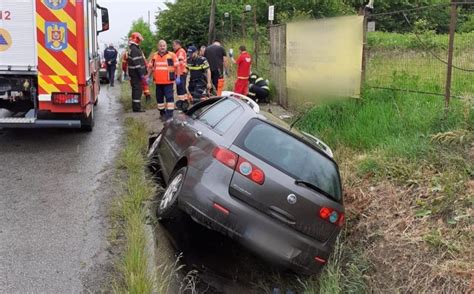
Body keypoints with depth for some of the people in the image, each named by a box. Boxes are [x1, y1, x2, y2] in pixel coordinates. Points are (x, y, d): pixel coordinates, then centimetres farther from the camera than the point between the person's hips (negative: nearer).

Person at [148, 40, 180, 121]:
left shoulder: (172, 55, -3)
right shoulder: (154, 56, 10)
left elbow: (177, 66, -2)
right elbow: (150, 67, 17)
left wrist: (178, 77, -8)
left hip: (168, 81, -5)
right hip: (158, 82, 5)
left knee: (169, 97, -10)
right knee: (159, 98, 12)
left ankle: (169, 114, -11)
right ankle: (162, 113, 26)